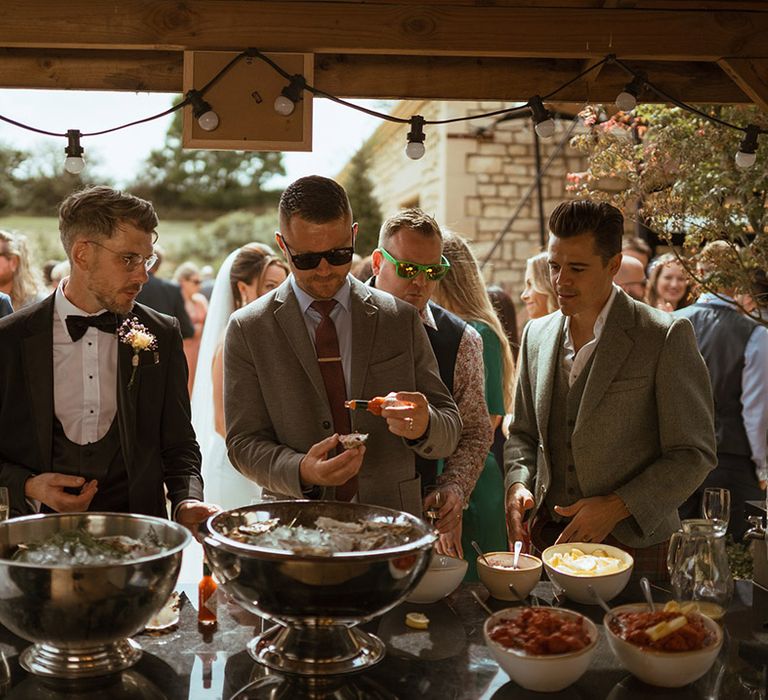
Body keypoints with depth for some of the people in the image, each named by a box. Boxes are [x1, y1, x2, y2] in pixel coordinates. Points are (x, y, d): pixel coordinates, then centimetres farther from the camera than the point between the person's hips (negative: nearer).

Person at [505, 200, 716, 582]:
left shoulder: (666, 337, -10)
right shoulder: (537, 334, 7)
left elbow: (694, 454, -9)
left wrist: (616, 507, -18)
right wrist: (518, 482, -4)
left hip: (633, 547, -4)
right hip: (549, 540, 4)